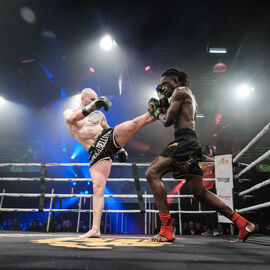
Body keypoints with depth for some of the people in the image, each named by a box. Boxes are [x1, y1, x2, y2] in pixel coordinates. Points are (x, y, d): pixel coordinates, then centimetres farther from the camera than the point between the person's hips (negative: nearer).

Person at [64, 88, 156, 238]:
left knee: (132, 124, -23)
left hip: (109, 138, 3)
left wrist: (120, 148, 20)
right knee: (98, 188, -13)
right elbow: (71, 118, -14)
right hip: (97, 152, -2)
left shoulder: (98, 114, 20)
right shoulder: (69, 112, 11)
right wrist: (91, 107, -28)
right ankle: (95, 229, -9)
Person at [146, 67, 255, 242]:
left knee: (152, 173, -16)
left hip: (184, 141, -10)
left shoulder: (180, 91, 2)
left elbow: (168, 121, -6)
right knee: (200, 192, 10)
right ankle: (243, 224, 16)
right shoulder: (190, 97, 31)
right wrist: (163, 104, 25)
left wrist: (156, 111, 14)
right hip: (191, 143, 10)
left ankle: (166, 229, -20)